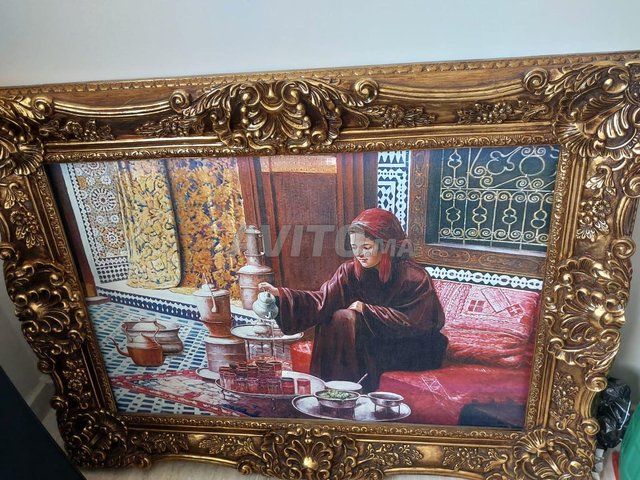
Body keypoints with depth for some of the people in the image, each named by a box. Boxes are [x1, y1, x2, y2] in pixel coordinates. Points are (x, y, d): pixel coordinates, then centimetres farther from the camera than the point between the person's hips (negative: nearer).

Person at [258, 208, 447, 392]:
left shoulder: (414, 277, -20)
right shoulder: (350, 271, -8)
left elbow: (411, 322, -19)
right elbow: (323, 301, -18)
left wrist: (366, 310, -19)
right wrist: (280, 294, -31)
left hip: (410, 349, -5)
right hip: (372, 340, 5)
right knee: (341, 318, -19)